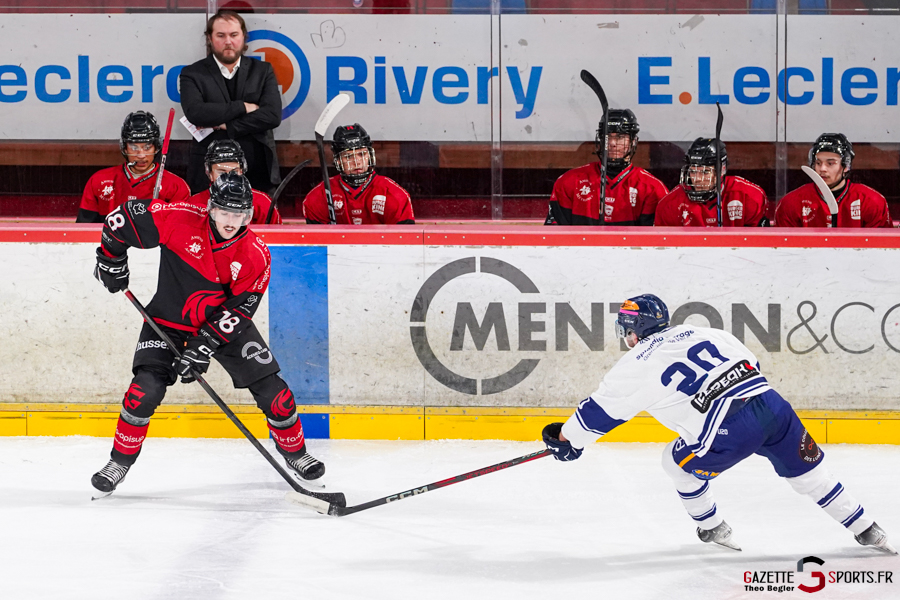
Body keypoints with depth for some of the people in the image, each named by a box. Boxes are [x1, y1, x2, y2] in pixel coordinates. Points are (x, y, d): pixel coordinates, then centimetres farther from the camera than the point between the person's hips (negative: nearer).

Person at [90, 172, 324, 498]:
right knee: (147, 388, -20)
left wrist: (204, 346, -24)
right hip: (169, 320, -1)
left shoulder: (256, 256, -18)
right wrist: (111, 260, -3)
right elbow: (124, 216, -13)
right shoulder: (181, 220, -23)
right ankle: (120, 462, -1)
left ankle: (294, 452, 23)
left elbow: (238, 310, -17)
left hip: (223, 324, 1)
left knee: (273, 391, -3)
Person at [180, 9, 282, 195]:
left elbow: (273, 115, -4)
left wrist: (226, 126, -10)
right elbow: (194, 113, -14)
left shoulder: (263, 71, 10)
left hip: (258, 174, 2)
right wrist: (242, 107, -9)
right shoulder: (193, 74, 5)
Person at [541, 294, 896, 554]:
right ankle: (867, 532, 24)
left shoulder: (637, 367, 9)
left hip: (730, 433, -5)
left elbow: (599, 413, 19)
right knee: (807, 472, 21)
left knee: (679, 462, 22)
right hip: (772, 404, 5)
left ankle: (711, 529, 33)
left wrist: (566, 438, 34)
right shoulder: (701, 333, 23)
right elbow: (751, 365, 29)